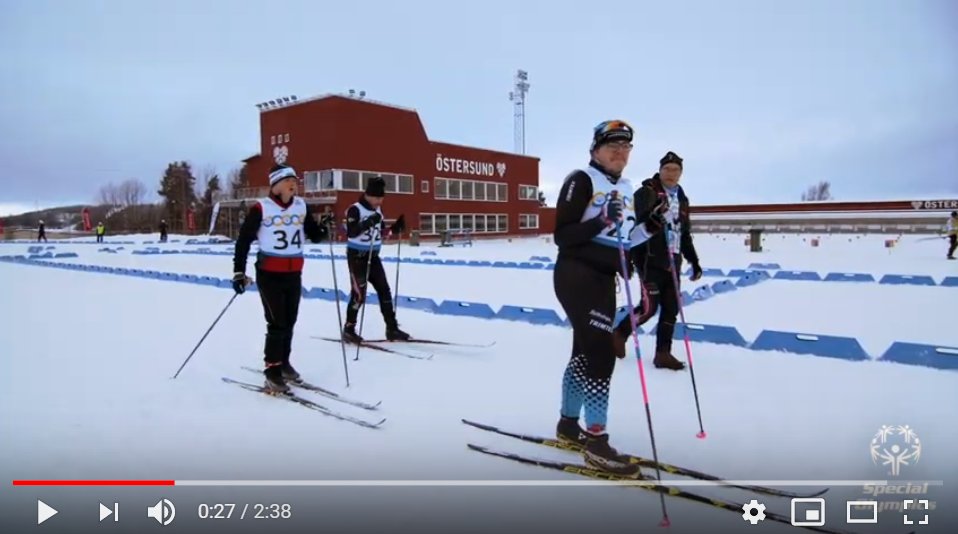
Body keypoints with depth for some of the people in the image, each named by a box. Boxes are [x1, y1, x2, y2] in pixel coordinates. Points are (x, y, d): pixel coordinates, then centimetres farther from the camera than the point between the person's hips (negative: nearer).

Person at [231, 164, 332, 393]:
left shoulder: (302, 206, 4)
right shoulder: (260, 208, -9)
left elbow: (315, 236, 6)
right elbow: (244, 240, -6)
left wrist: (323, 228, -16)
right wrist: (239, 272, -8)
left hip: (294, 274, 5)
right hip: (269, 274, -5)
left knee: (289, 322, 15)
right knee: (277, 323, -6)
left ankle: (283, 362, 34)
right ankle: (272, 371, 8)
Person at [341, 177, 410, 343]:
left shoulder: (378, 210, 8)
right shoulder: (355, 209, -14)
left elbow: (382, 232, 14)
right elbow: (351, 232, -26)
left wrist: (397, 227, -1)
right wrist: (368, 222, -36)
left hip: (373, 256, 8)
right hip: (357, 256, -7)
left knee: (384, 290, 6)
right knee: (359, 293, -8)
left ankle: (392, 329, 12)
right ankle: (349, 329, 9)